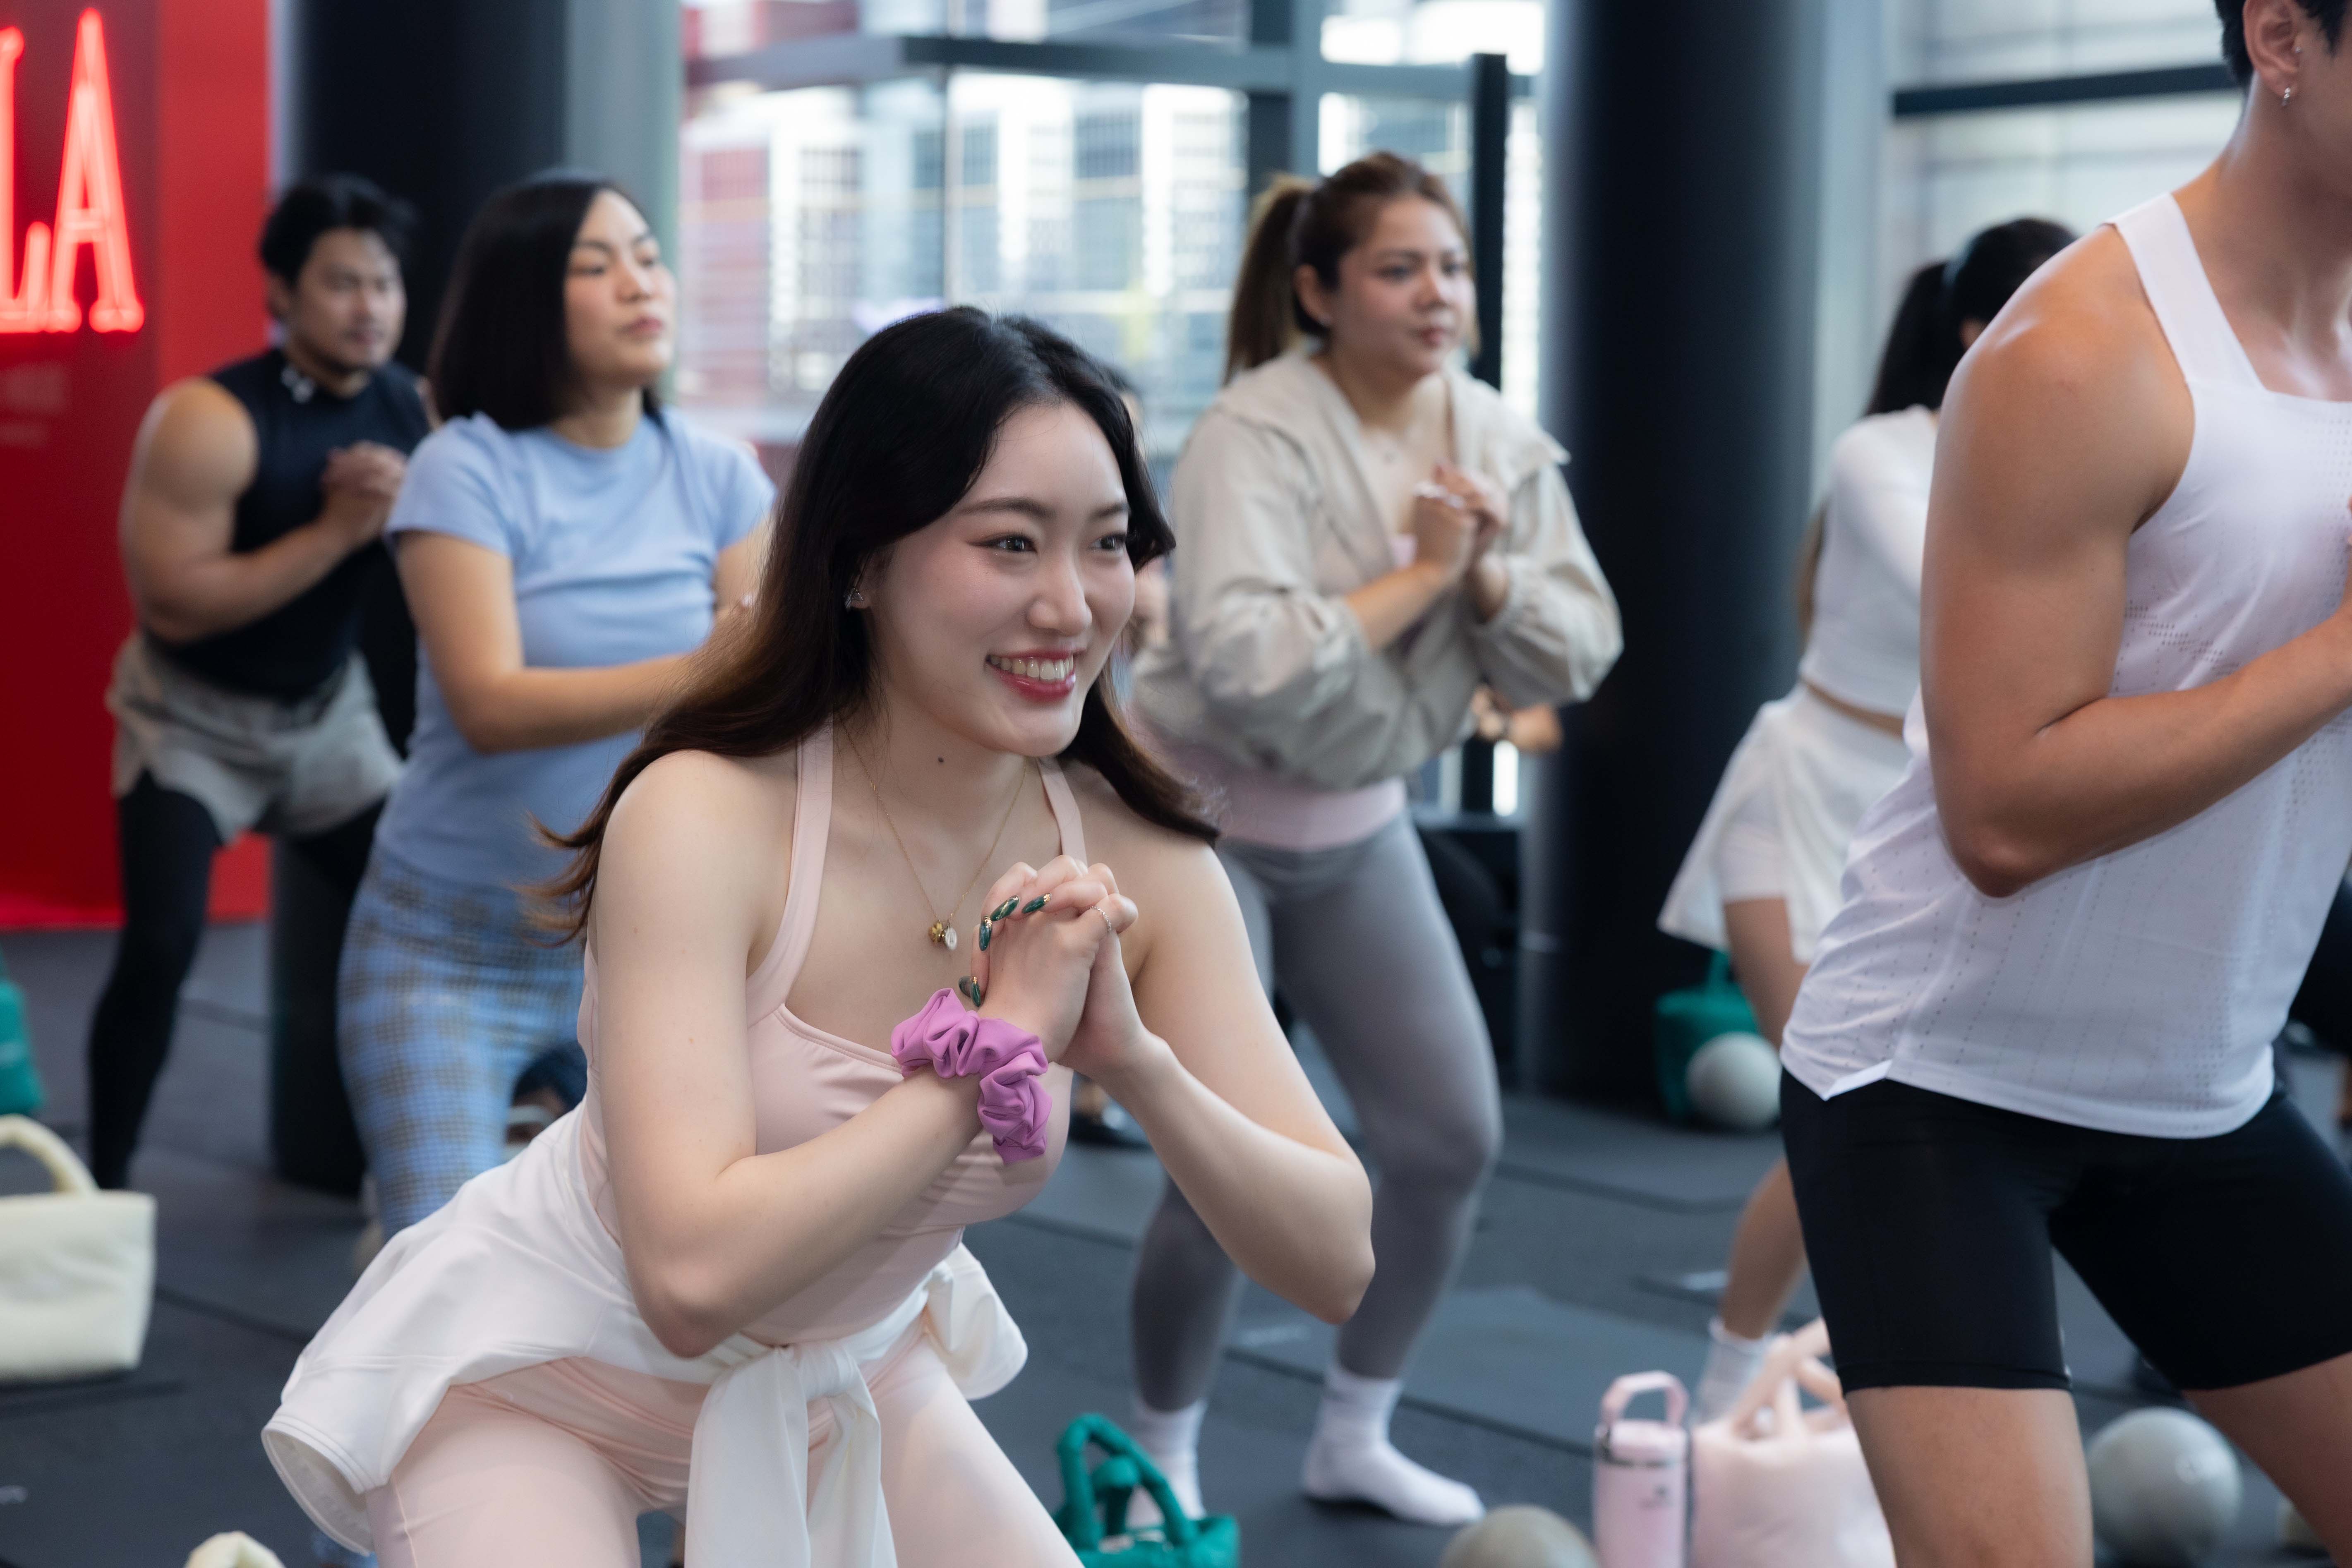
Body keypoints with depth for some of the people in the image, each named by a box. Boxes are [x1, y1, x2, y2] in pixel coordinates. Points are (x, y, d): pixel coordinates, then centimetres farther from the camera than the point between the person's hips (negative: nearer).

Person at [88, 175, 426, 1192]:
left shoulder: (414, 412, -7)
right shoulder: (208, 421, -24)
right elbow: (172, 603, -29)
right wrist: (336, 531, -30)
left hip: (328, 712, 5)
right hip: (194, 718, -5)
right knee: (161, 947, -18)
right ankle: (105, 1185, -3)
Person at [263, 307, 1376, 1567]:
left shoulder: (1137, 865, -13)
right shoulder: (703, 817, -27)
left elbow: (1335, 1267, -14)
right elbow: (693, 1274, -37)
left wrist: (1134, 1057, -30)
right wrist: (1000, 1040, -32)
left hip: (843, 1371, 6)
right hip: (543, 1369, -5)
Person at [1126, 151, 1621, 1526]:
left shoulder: (1498, 441, -1)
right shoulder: (1258, 435, -21)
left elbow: (1580, 656, 0)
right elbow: (1246, 658, -34)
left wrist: (1489, 572, -18)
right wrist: (1418, 573, -26)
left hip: (1361, 829, 7)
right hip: (1207, 824, -7)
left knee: (1454, 1136, 6)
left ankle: (1357, 1436, 26)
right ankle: (1164, 1464, 14)